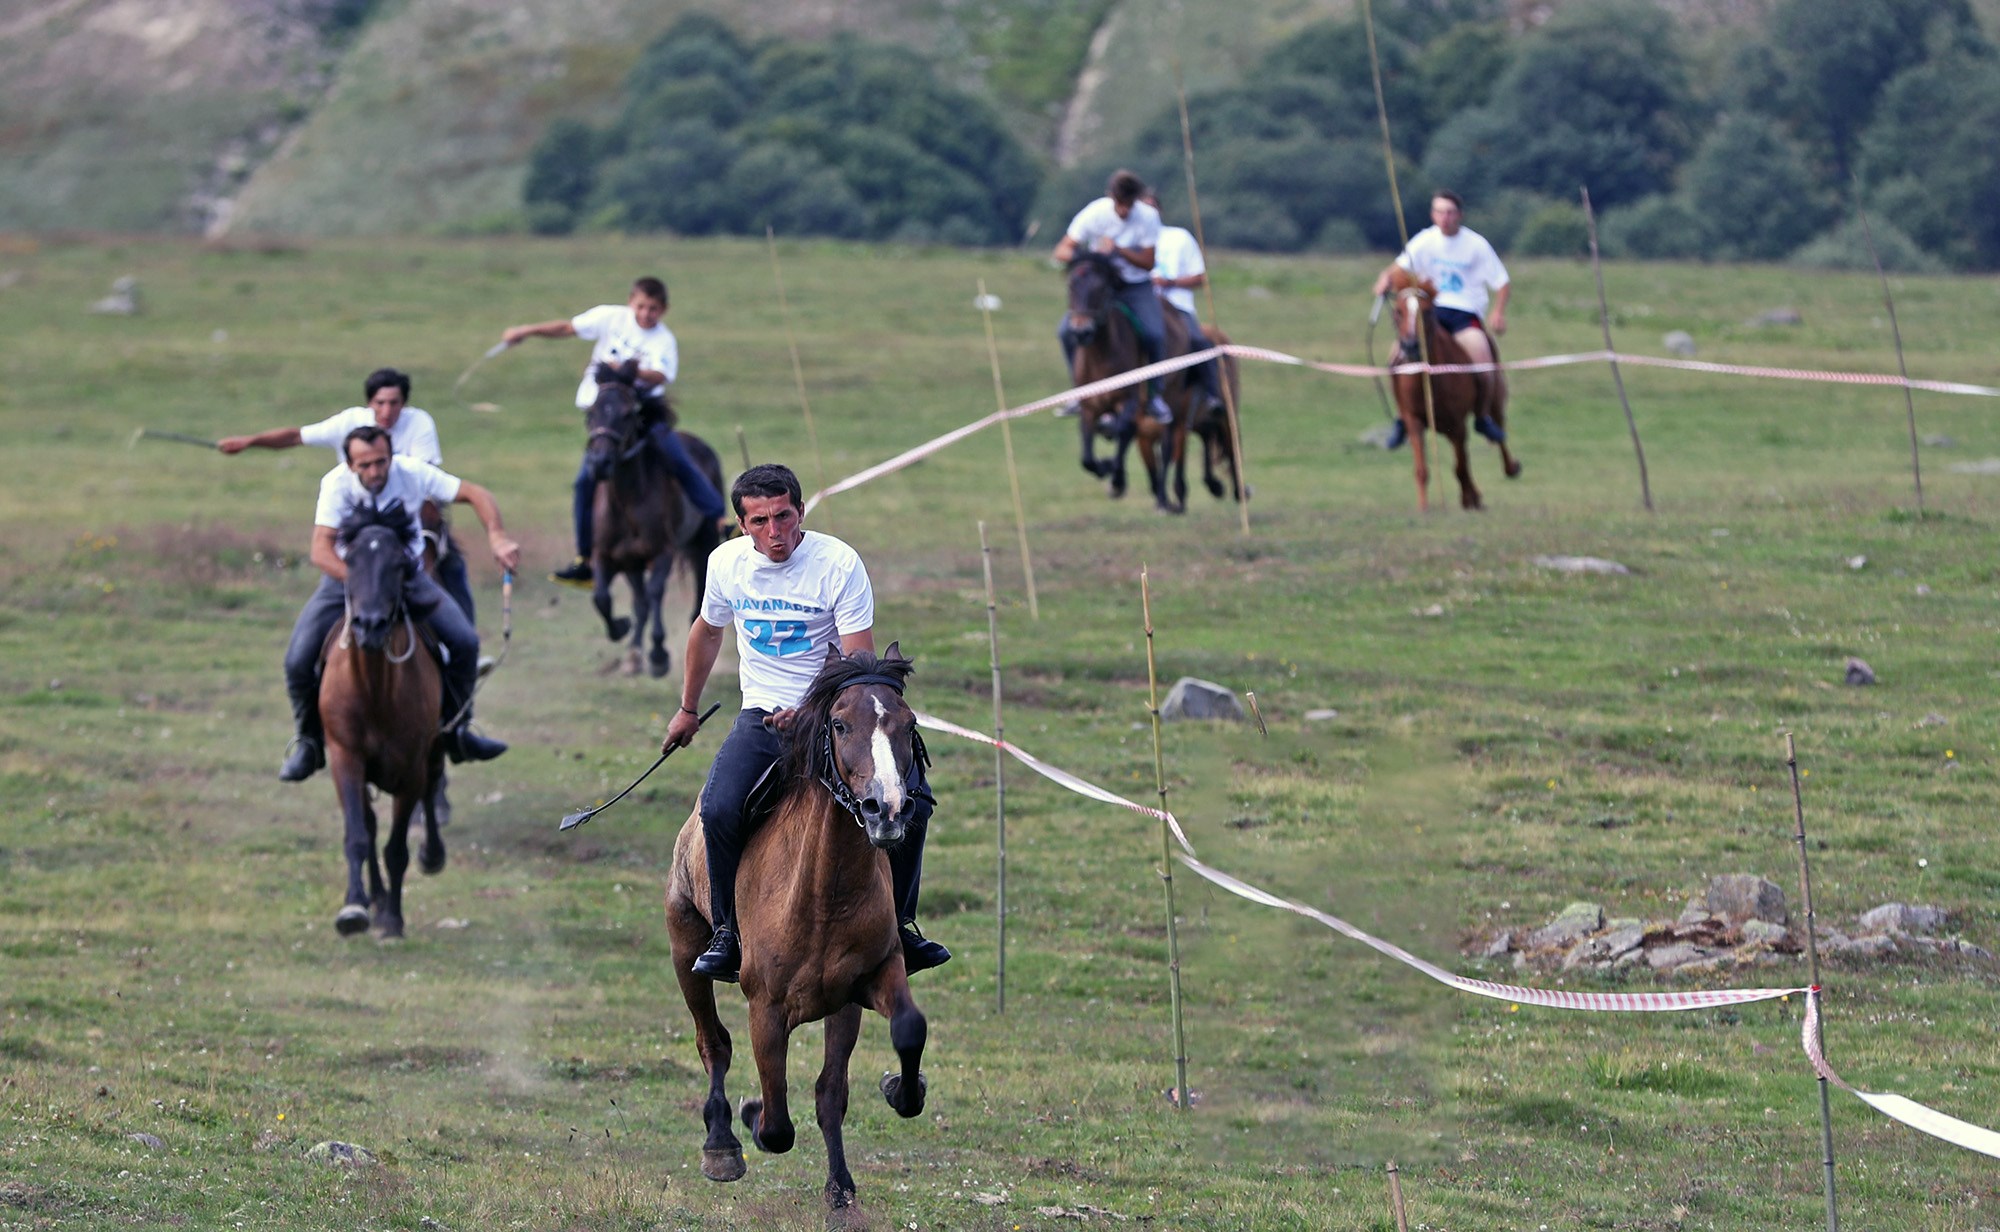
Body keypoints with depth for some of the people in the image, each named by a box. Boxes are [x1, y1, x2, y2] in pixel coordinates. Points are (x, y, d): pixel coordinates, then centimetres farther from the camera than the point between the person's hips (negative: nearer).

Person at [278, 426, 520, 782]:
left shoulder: (412, 474, -20)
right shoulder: (337, 484, -25)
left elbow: (476, 495, -16)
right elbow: (321, 550, -33)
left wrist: (497, 537, -34)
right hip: (347, 577, -2)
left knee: (464, 642, -13)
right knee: (298, 661, -18)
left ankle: (457, 729, 10)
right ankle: (309, 740, 8)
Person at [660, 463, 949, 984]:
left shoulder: (840, 564, -13)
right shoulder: (727, 563, -2)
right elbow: (707, 631, 20)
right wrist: (687, 709, 29)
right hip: (762, 716, 2)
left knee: (911, 799, -23)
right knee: (720, 810, -26)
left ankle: (899, 924, -1)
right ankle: (726, 933, -6)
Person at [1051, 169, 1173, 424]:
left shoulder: (1148, 217, -13)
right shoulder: (1095, 214, -13)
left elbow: (1148, 263, -11)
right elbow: (1061, 251, -12)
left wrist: (1118, 250, -27)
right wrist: (1077, 255, -36)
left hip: (1137, 286, -1)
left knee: (1154, 334, -27)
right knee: (1066, 331, -21)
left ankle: (1154, 395, -5)